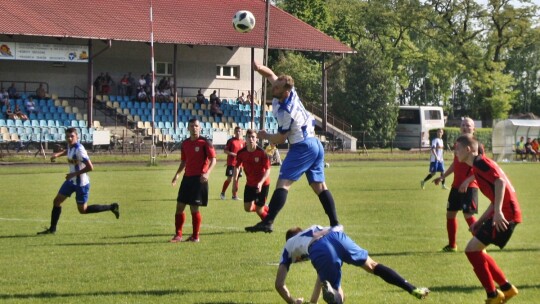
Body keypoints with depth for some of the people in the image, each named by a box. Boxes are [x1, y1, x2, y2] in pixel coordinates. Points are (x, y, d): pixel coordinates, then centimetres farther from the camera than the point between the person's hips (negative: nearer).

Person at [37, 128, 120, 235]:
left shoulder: (79, 150, -26)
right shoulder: (70, 146, 1)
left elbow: (90, 167, -29)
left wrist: (74, 174, -25)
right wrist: (58, 154, 10)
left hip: (81, 183, -9)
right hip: (71, 181, 9)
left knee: (82, 210, 2)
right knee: (57, 201, 8)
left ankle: (111, 207, 13)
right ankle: (52, 229, 17)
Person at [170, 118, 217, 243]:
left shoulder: (205, 143, -8)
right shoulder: (185, 144, 11)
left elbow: (213, 160, -11)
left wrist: (207, 173, -26)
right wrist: (177, 174, 8)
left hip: (199, 179, -6)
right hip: (187, 177, 6)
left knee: (194, 208, -5)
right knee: (179, 206, 4)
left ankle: (195, 236, 7)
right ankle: (178, 235, 13)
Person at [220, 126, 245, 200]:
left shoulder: (243, 142, 8)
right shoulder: (231, 141, -5)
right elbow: (225, 150, -7)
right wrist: (233, 154, -18)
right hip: (231, 163, -4)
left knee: (236, 179, 8)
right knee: (229, 179, -7)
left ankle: (235, 195, 15)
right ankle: (222, 193, 8)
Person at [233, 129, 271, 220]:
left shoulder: (261, 153, -21)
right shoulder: (241, 153, -10)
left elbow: (268, 170, -19)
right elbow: (237, 167, 4)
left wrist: (261, 183, -32)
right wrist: (235, 181, -5)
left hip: (262, 184, -4)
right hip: (250, 184, 4)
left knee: (259, 210, -4)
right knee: (248, 208, 2)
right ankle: (265, 208, 33)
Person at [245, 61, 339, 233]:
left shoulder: (286, 112, -21)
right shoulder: (291, 92, 2)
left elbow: (281, 139, -11)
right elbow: (270, 75, 14)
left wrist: (265, 136, 6)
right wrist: (259, 68, -5)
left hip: (302, 148, -10)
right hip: (316, 144, 10)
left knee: (283, 183, -13)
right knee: (319, 186, 12)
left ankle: (267, 222, -21)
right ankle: (335, 223, 8)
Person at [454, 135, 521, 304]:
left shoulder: (481, 162, -8)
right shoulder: (477, 167, 22)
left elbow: (500, 181, -23)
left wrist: (498, 211, -31)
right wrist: (480, 221, 24)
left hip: (505, 214, -10)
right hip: (500, 213, 10)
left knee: (472, 249, -8)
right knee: (476, 251, 17)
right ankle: (507, 289, 22)